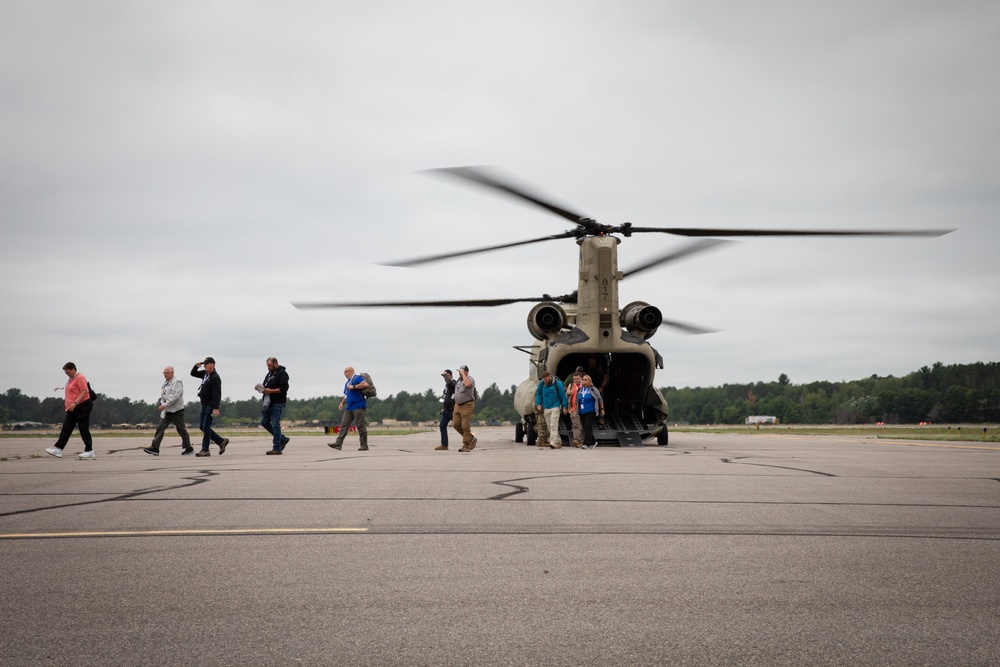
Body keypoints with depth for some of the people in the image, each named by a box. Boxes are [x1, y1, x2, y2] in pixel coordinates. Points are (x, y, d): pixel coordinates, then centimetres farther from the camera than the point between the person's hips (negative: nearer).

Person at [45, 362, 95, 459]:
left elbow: (84, 392, -22)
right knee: (66, 429, 4)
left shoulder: (80, 378, -14)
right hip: (72, 408, 10)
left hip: (82, 406, -10)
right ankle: (58, 449, 2)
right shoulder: (71, 379, 16)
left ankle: (89, 451, 4)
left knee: (84, 429, -4)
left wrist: (75, 403, -28)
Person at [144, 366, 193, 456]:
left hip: (176, 410, -8)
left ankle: (189, 448, 12)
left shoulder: (177, 382, -12)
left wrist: (165, 404, -26)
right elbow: (162, 395, 19)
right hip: (166, 411, 8)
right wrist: (162, 403, 1)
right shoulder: (165, 382, 14)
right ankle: (155, 448, -7)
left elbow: (175, 395, -22)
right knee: (160, 428, -3)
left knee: (181, 430, 1)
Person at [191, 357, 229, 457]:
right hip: (204, 405, 10)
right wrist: (196, 366, 5)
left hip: (210, 406, -10)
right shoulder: (205, 374, 12)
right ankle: (221, 441, 19)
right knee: (202, 426, 11)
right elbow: (193, 374, 26)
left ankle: (205, 450, -3)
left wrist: (216, 408, -27)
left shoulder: (215, 377, -16)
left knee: (206, 427, -8)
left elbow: (217, 394, -21)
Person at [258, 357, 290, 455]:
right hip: (269, 403, 10)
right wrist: (262, 387, 5)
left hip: (277, 404, -10)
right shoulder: (270, 373, 19)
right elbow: (265, 384, 28)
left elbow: (284, 388, -18)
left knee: (275, 425, -8)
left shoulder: (282, 373, -9)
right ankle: (283, 439, 20)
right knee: (264, 422, 10)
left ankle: (277, 448, -3)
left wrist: (271, 391, -23)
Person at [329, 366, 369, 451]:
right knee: (344, 425, 1)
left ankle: (364, 445, 1)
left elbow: (365, 384, -27)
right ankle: (338, 443, -2)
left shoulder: (357, 378, -8)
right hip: (349, 408, 9)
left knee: (360, 426, -5)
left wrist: (353, 387, -21)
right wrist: (342, 403, 14)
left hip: (358, 407, -9)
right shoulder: (347, 383, 21)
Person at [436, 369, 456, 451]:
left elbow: (449, 383, -39)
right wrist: (443, 407, 21)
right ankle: (444, 445, 3)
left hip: (452, 409, -9)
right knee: (443, 426, 3)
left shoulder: (453, 383, -13)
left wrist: (445, 375, -22)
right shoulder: (447, 384, 17)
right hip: (446, 409, 9)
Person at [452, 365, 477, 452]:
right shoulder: (458, 380, 14)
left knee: (465, 426, -8)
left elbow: (468, 384, -36)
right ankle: (471, 439, 17)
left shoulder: (470, 379, -11)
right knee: (455, 424, 3)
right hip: (458, 405, 8)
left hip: (467, 405, -8)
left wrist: (463, 373, -25)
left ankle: (466, 446, -1)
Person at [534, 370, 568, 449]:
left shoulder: (557, 384, -8)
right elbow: (538, 394, 15)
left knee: (553, 425, -15)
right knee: (549, 426, 6)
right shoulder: (541, 384, 3)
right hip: (545, 408, 5)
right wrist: (538, 404, 5)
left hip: (555, 407, -5)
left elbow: (563, 395, -3)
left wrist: (564, 407, -2)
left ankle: (553, 442, -21)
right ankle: (558, 442, 16)